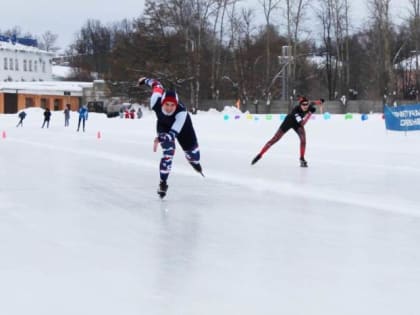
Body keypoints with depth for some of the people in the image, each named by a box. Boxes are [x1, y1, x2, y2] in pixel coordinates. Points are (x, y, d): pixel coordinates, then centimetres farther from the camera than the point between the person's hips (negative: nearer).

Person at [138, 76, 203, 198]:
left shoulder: (181, 111, -46)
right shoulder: (156, 102, -38)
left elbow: (174, 132, -49)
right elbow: (157, 85, -18)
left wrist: (160, 139, -67)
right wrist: (145, 80, 3)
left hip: (181, 125, 0)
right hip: (164, 126, 1)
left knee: (192, 155, 15)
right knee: (168, 152, -21)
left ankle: (195, 162, 55)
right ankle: (163, 183, -4)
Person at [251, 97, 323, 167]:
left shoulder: (309, 108, -26)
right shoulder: (296, 110, -41)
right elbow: (302, 123, -48)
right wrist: (309, 112, -54)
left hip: (297, 124, 4)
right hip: (288, 122, -4)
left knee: (303, 139, -19)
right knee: (275, 139, -3)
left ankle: (302, 159, -2)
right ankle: (260, 155, 6)